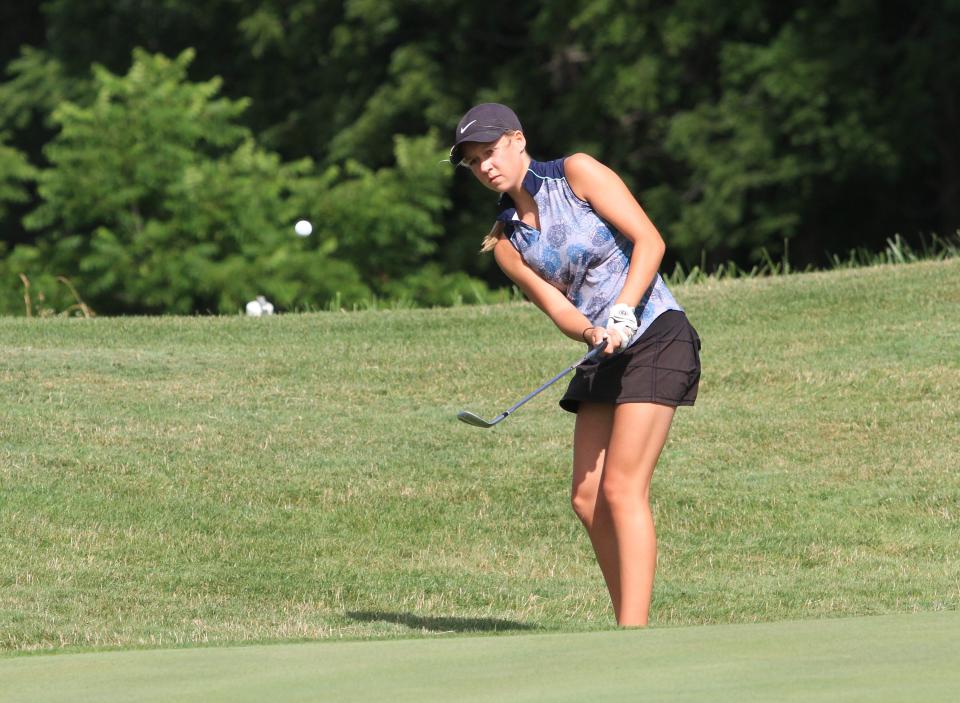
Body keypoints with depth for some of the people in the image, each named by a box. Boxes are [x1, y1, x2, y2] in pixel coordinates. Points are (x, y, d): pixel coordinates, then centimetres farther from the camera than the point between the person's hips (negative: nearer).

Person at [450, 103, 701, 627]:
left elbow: (649, 240, -10)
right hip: (606, 360, 7)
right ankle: (629, 628, 6)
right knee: (588, 500, 0)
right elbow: (557, 307, 0)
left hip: (656, 335, -7)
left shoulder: (577, 173, -6)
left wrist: (623, 312, -21)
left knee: (622, 489, -15)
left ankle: (634, 635, -18)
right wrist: (593, 333, -21)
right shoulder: (506, 243, 9)